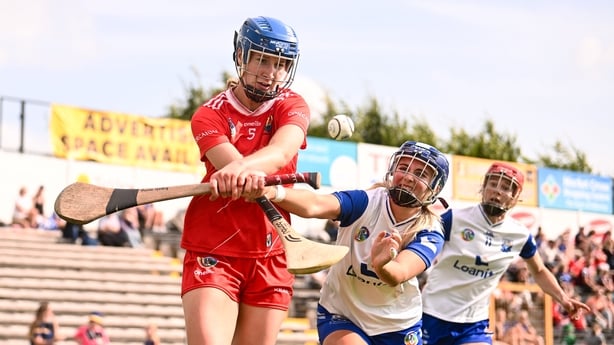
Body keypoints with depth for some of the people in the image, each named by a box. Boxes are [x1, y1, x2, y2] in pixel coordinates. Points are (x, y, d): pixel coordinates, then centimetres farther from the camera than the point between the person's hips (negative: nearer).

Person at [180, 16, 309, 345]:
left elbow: (282, 151, -19)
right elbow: (231, 164, -20)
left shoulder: (292, 105, 4)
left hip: (270, 259, 2)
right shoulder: (210, 114, 1)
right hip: (212, 252, -2)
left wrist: (242, 168, -41)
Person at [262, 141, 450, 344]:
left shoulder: (429, 234, -16)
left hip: (398, 326, 2)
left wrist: (380, 265, -60)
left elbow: (398, 275, -36)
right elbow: (314, 205, -37)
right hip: (341, 315, -2)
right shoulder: (364, 203, -17)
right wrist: (274, 192, -57)